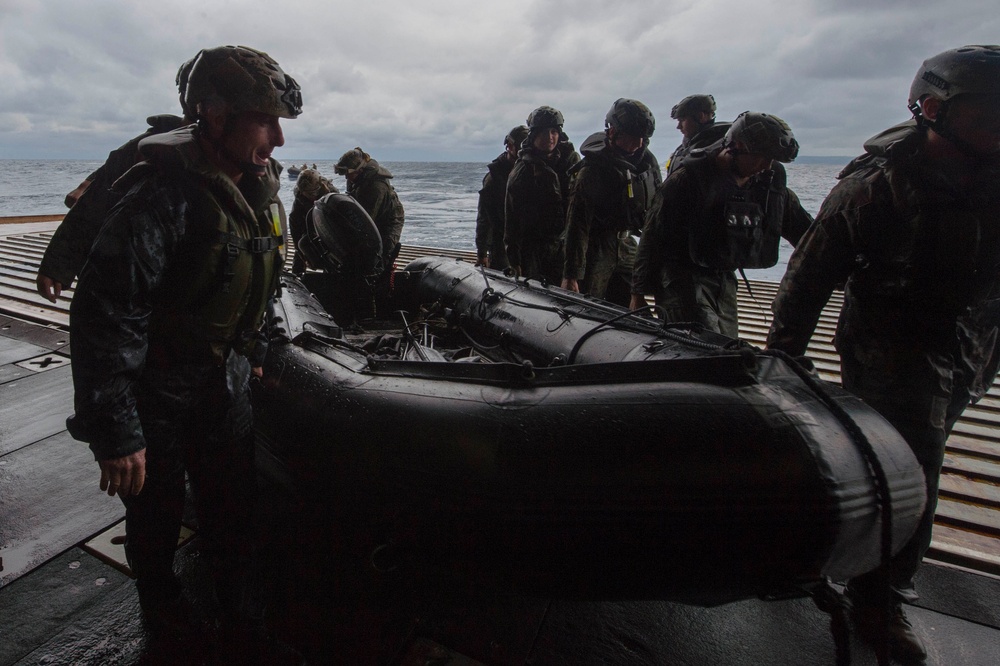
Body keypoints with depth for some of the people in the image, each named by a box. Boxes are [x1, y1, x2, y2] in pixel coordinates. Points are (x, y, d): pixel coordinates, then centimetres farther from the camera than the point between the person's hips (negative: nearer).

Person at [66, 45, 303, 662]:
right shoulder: (164, 193, -26)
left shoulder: (258, 188, -1)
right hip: (157, 392, -5)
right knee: (157, 508, 18)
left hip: (226, 383, 6)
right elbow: (104, 317, -27)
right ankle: (159, 597, 49)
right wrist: (115, 432, -24)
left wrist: (250, 354, 19)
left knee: (234, 514, 14)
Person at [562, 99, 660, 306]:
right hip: (596, 248, -6)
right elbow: (577, 225, -20)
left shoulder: (648, 161, 2)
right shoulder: (591, 170, -16)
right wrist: (571, 274, -24)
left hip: (627, 244, 6)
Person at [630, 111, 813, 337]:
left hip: (724, 282, 7)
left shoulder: (770, 183, 4)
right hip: (683, 278, -7)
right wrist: (638, 293, -10)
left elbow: (805, 231, 17)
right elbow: (653, 237, -11)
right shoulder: (688, 179, -14)